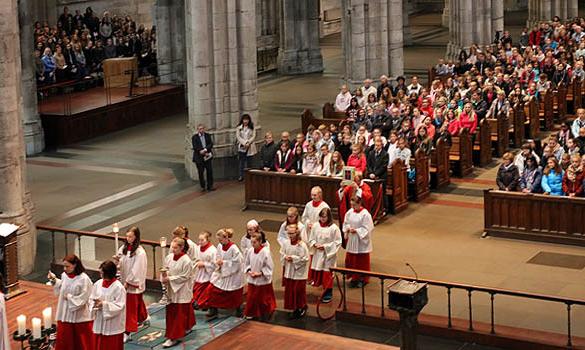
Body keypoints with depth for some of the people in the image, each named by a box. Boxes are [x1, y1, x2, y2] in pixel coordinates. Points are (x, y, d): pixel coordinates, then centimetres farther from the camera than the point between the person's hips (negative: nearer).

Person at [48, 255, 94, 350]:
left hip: (80, 316, -6)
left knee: (81, 342, 8)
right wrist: (54, 280, 4)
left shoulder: (84, 279, -20)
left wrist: (69, 297, -14)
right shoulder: (64, 275, -1)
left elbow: (83, 299, -18)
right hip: (65, 314, 6)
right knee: (64, 341, 12)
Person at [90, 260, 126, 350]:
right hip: (99, 324, 6)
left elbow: (119, 306, -18)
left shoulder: (119, 287, -15)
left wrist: (104, 304, -24)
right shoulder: (97, 284, 2)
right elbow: (91, 299, 8)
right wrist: (95, 304, -14)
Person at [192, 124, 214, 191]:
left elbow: (211, 144, -4)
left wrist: (205, 150, -21)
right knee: (200, 173, 4)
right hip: (199, 158, -3)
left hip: (207, 157, 3)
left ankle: (210, 186, 13)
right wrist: (204, 153, -16)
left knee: (209, 171, 3)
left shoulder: (207, 136, 5)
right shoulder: (194, 137, -5)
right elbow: (195, 147, -12)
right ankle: (203, 186, 18)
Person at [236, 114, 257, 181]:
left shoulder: (252, 128, 6)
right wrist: (244, 143, -12)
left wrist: (248, 143, -12)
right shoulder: (239, 128, 6)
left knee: (248, 162, -3)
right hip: (241, 147, 0)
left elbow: (253, 136, 1)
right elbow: (238, 136, 0)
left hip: (250, 147, 0)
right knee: (242, 161, 0)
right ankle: (241, 176, 5)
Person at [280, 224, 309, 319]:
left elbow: (305, 259, -17)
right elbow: (282, 254, 12)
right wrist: (285, 257, -10)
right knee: (289, 291, 10)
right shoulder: (285, 243, 1)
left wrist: (293, 258, -19)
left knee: (299, 291, 2)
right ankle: (295, 308, 23)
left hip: (299, 273, -6)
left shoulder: (302, 245, -17)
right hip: (288, 272, 6)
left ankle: (302, 308, 20)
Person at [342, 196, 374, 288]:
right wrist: (348, 228, -8)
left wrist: (356, 230, -21)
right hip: (351, 240, 6)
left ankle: (362, 279, 17)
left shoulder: (365, 214, -16)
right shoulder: (350, 212, 2)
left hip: (361, 242, -6)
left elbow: (367, 229, -15)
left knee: (361, 261, 5)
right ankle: (354, 278, 22)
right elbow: (346, 223, 12)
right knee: (351, 260, 9)